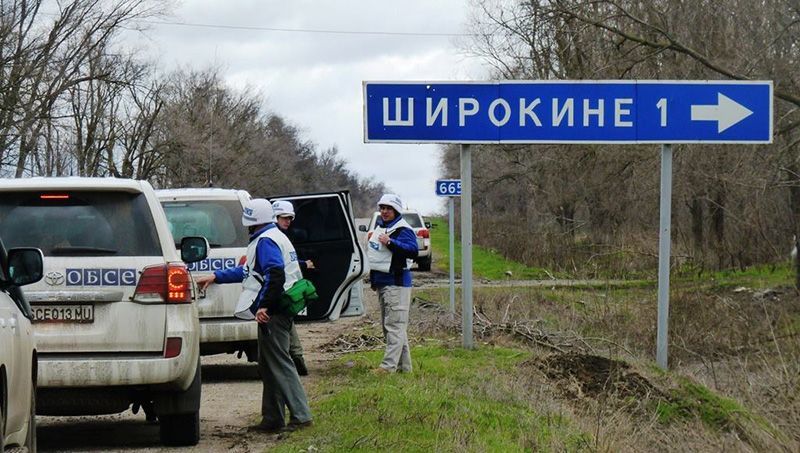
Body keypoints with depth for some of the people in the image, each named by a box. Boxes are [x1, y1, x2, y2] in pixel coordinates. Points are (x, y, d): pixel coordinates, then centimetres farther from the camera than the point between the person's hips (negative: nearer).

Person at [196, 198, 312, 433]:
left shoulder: (266, 241, -12)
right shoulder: (276, 237, 22)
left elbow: (275, 274, -27)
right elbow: (248, 271, 31)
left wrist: (264, 306, -28)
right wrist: (216, 277, 33)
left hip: (272, 313, -11)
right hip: (277, 311, 11)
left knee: (279, 363, -10)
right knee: (268, 365, 13)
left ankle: (300, 415, -13)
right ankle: (273, 418, 17)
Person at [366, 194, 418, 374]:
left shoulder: (403, 229, -12)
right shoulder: (379, 226, 17)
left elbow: (413, 250, -27)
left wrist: (390, 242, -29)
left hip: (396, 283, -10)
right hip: (381, 282, 10)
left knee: (395, 325, -11)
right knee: (387, 325, 13)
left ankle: (389, 364, -15)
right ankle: (404, 364, 18)